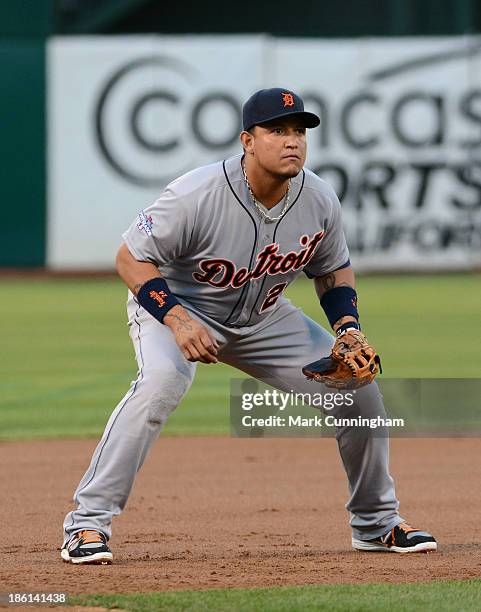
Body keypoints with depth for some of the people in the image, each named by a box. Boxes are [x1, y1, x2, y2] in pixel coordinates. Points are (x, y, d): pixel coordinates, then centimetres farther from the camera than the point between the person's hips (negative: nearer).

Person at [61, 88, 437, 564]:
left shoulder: (320, 202, -15)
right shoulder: (197, 196, -31)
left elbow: (333, 270, 5)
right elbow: (131, 258, -22)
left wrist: (349, 329, -13)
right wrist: (177, 320, -35)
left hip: (263, 319, 5)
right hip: (177, 305, -5)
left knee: (358, 386, -2)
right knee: (162, 382, -36)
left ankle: (376, 523, 21)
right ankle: (87, 523, -29)